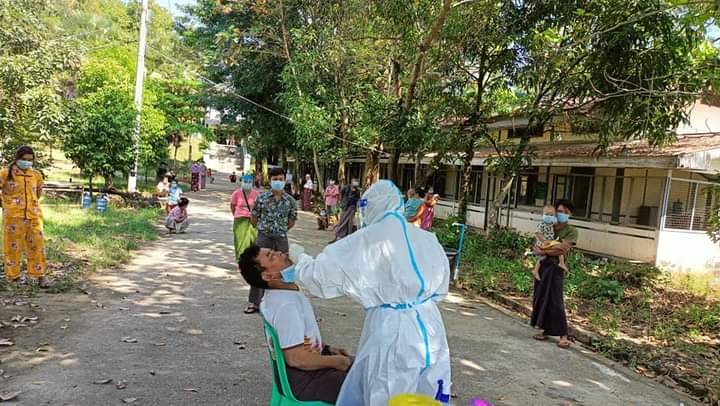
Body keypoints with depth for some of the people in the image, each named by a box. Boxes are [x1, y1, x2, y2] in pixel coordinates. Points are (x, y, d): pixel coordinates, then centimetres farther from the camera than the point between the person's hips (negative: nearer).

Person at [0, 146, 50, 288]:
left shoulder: (36, 175, 9)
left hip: (34, 216, 3)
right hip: (13, 216, -3)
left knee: (37, 244, 1)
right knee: (13, 246, 6)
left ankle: (39, 274, 6)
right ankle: (13, 274, 18)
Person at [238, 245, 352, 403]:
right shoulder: (285, 305, -28)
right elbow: (296, 359, -29)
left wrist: (327, 348, 7)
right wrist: (335, 362, -16)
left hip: (309, 359, 9)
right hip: (302, 381, -9)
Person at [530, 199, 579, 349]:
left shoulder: (571, 231, -3)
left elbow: (562, 250, -15)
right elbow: (538, 246, 2)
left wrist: (543, 251, -10)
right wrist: (554, 247, -15)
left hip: (556, 268, -5)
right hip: (543, 266, 5)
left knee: (556, 302, -8)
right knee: (541, 299, 8)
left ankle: (563, 335, -1)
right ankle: (546, 331, 19)